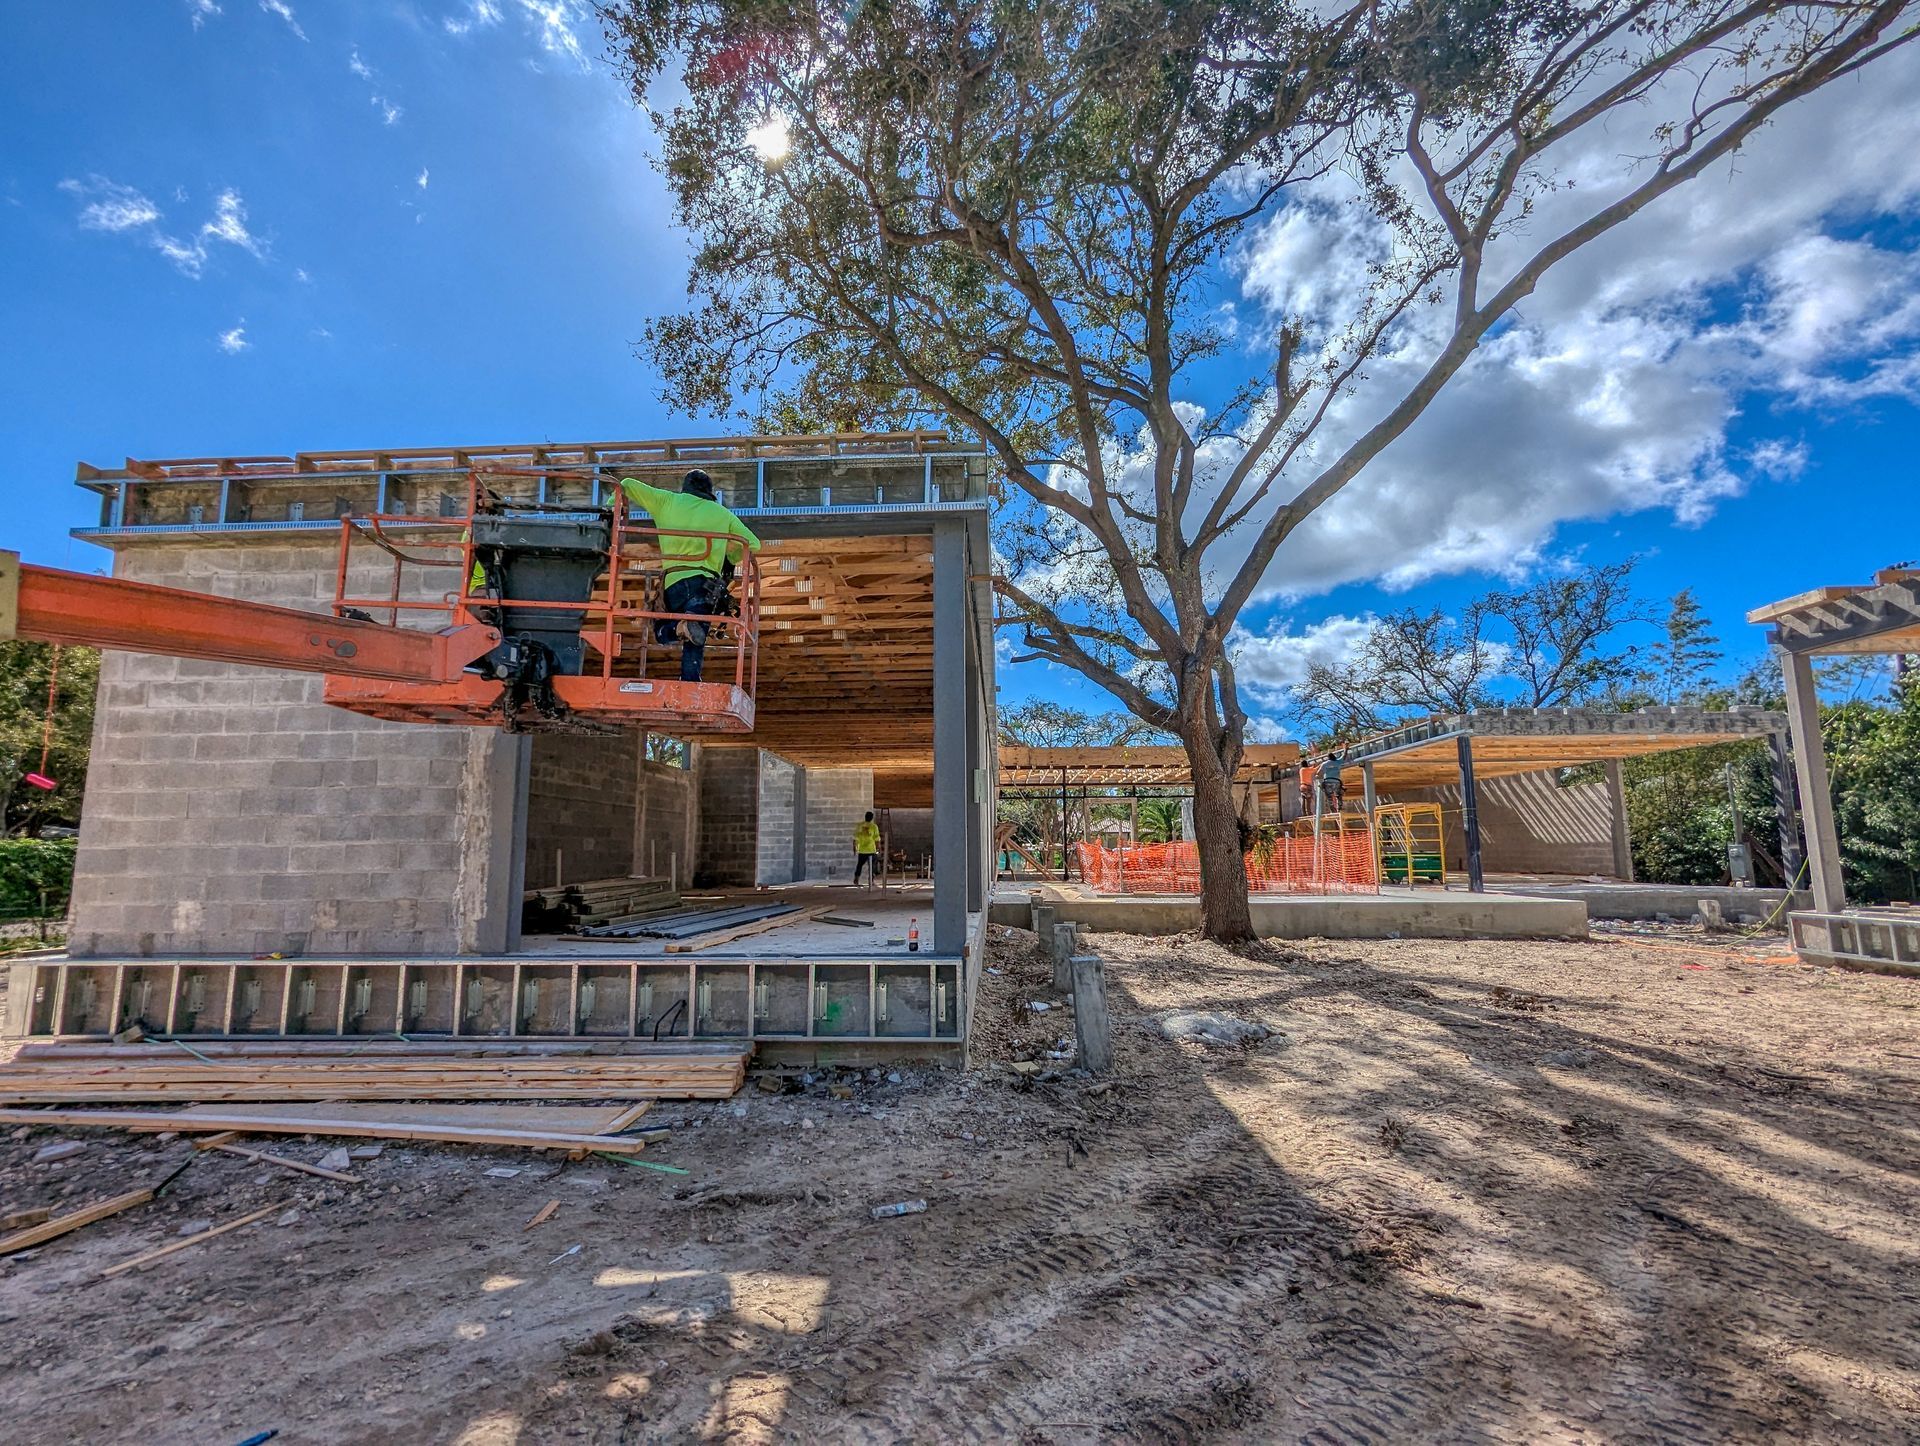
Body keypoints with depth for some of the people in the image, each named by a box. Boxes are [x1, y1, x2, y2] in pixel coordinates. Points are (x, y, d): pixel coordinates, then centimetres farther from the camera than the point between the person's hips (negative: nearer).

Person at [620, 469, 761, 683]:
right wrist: (730, 560, 32)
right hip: (706, 583, 0)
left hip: (674, 580, 1)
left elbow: (628, 484, 20)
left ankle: (680, 627, -16)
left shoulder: (668, 500, 18)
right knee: (693, 648, -4)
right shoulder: (722, 513, 17)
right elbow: (753, 543, 19)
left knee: (663, 632, 17)